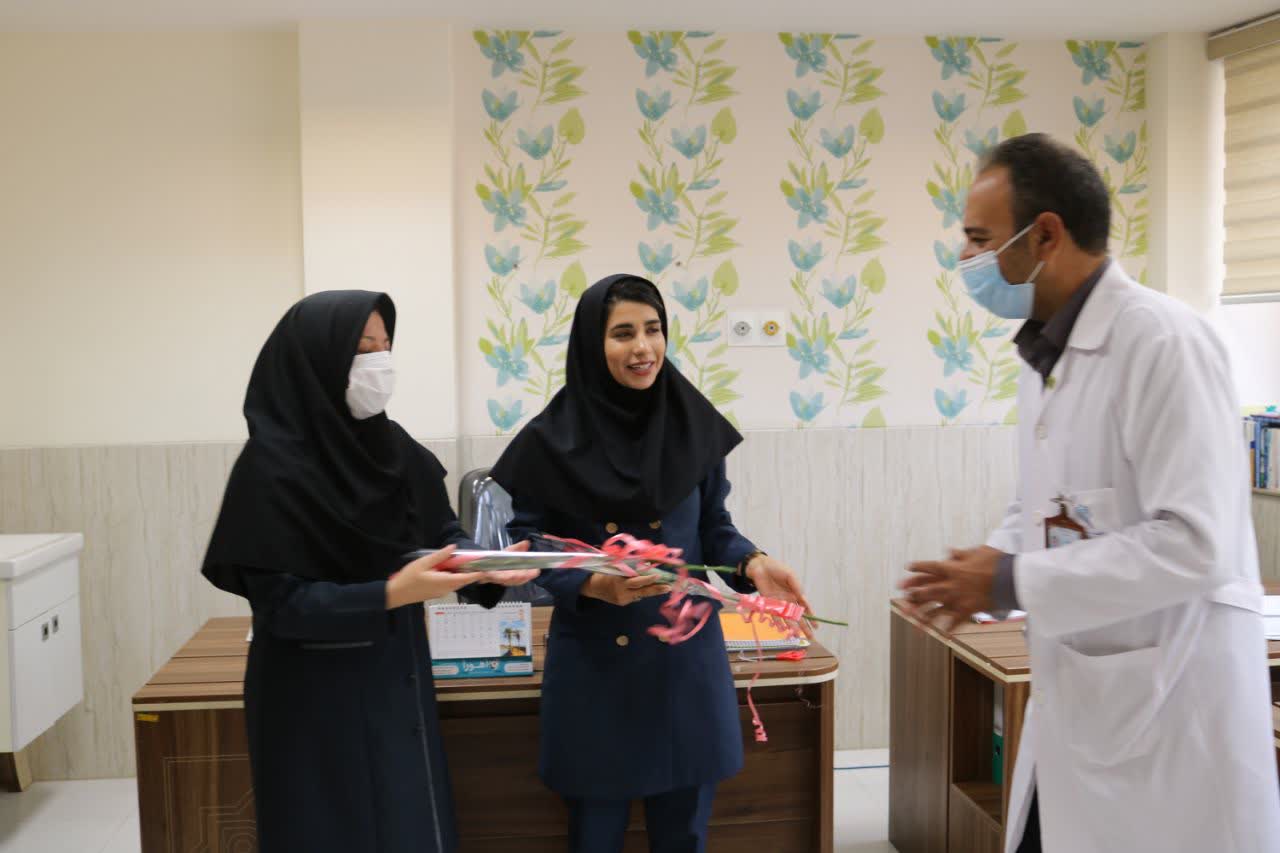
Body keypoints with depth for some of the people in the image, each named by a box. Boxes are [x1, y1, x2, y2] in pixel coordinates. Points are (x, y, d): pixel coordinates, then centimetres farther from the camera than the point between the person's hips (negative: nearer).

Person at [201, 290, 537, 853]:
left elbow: (443, 535, 6)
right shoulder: (272, 467, -17)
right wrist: (393, 594, -30)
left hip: (396, 680, 6)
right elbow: (281, 602, -20)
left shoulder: (394, 448, 3)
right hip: (316, 700, -6)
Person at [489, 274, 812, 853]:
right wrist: (592, 584, -23)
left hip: (685, 655, 2)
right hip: (593, 662, -2)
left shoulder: (694, 426, -2)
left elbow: (713, 528, 6)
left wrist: (752, 564, -14)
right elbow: (529, 545, -5)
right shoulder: (554, 439, -9)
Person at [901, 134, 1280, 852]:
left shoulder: (1164, 341, -19)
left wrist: (1012, 582, -21)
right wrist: (987, 565, -1)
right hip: (1077, 698, 8)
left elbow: (1193, 543, -25)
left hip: (1169, 703, -8)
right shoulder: (1046, 353, 9)